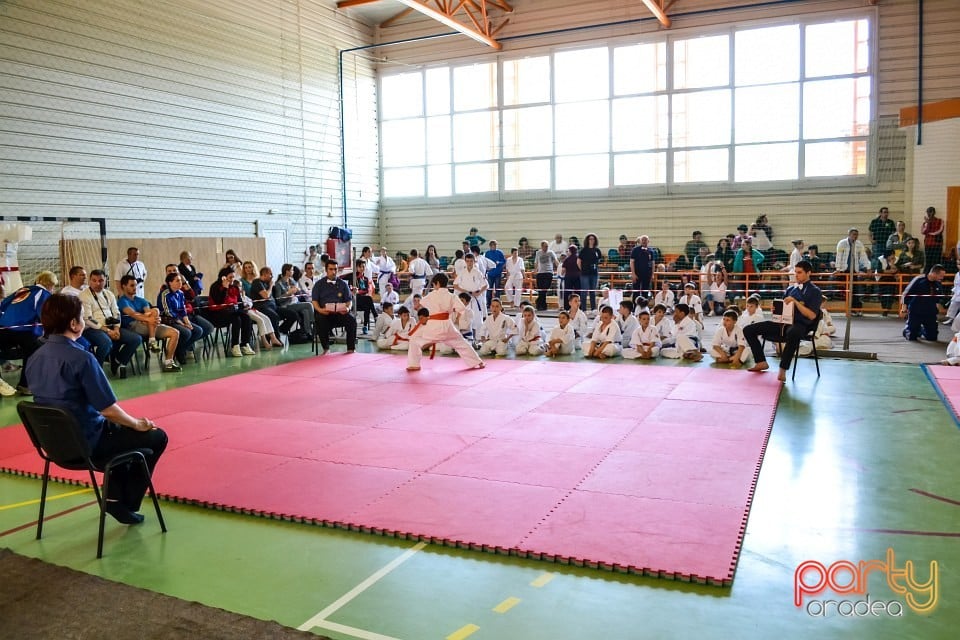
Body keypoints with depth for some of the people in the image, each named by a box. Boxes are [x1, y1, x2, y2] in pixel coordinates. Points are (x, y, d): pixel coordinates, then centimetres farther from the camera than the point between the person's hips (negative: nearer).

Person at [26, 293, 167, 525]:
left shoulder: (34, 359, 0)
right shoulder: (81, 358, -24)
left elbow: (58, 402, 12)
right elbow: (108, 410, -23)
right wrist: (137, 424, -3)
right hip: (86, 443, -8)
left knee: (118, 429, 34)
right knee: (157, 437, 9)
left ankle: (115, 496, 30)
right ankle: (127, 503, 18)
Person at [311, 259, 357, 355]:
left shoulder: (343, 283, 15)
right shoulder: (319, 284, 13)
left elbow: (349, 300, 12)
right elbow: (315, 301, 6)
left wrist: (347, 308, -12)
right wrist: (319, 309, -15)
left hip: (340, 312, 1)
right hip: (324, 313, -1)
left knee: (352, 320, -28)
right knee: (320, 321, -34)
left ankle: (351, 348, -16)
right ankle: (326, 349, -17)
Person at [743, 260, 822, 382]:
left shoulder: (814, 291, 3)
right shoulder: (790, 288, 20)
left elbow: (812, 315, -8)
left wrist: (795, 302, -15)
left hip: (799, 325, -6)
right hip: (783, 321, 6)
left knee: (793, 333, -45)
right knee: (748, 330, -5)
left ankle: (783, 370, -33)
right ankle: (761, 362, 7)